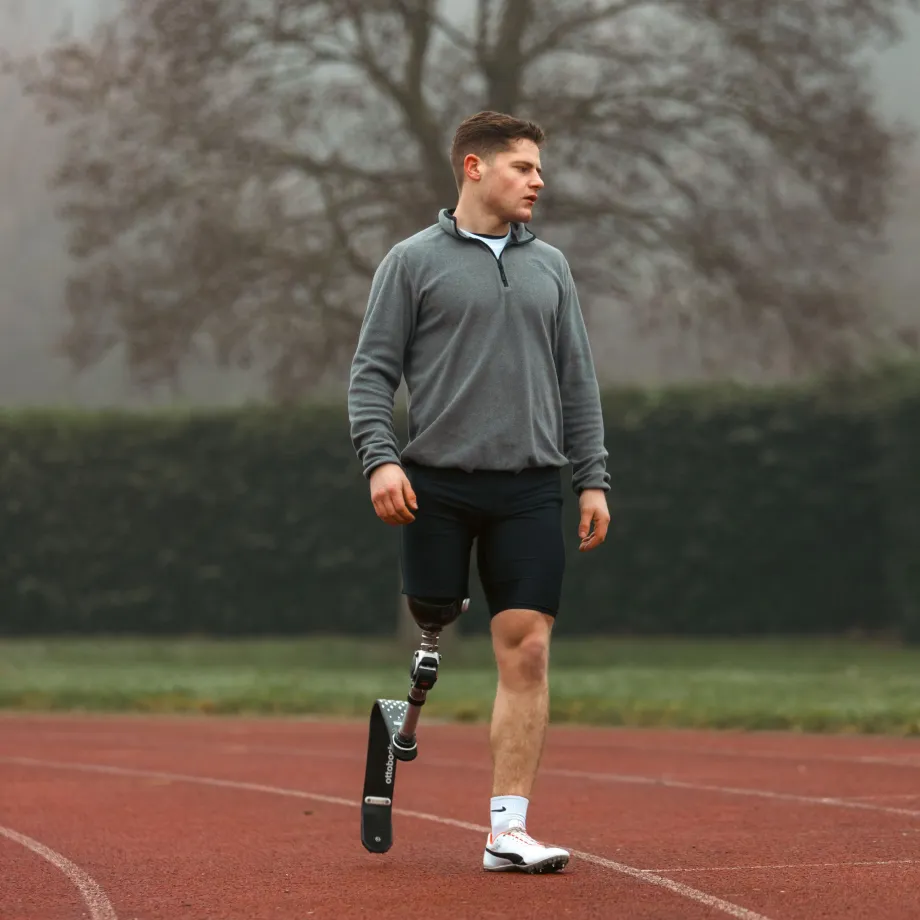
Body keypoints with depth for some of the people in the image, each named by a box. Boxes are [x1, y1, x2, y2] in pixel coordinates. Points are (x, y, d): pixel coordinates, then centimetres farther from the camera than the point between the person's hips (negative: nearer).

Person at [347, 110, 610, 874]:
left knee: (527, 651, -5)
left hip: (529, 488, 3)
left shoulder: (549, 266, 15)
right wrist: (379, 457, -13)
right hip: (437, 483, -3)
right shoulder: (413, 261, 4)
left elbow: (577, 379, 17)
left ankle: (508, 828, -3)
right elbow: (374, 368, 1)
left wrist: (593, 477, 9)